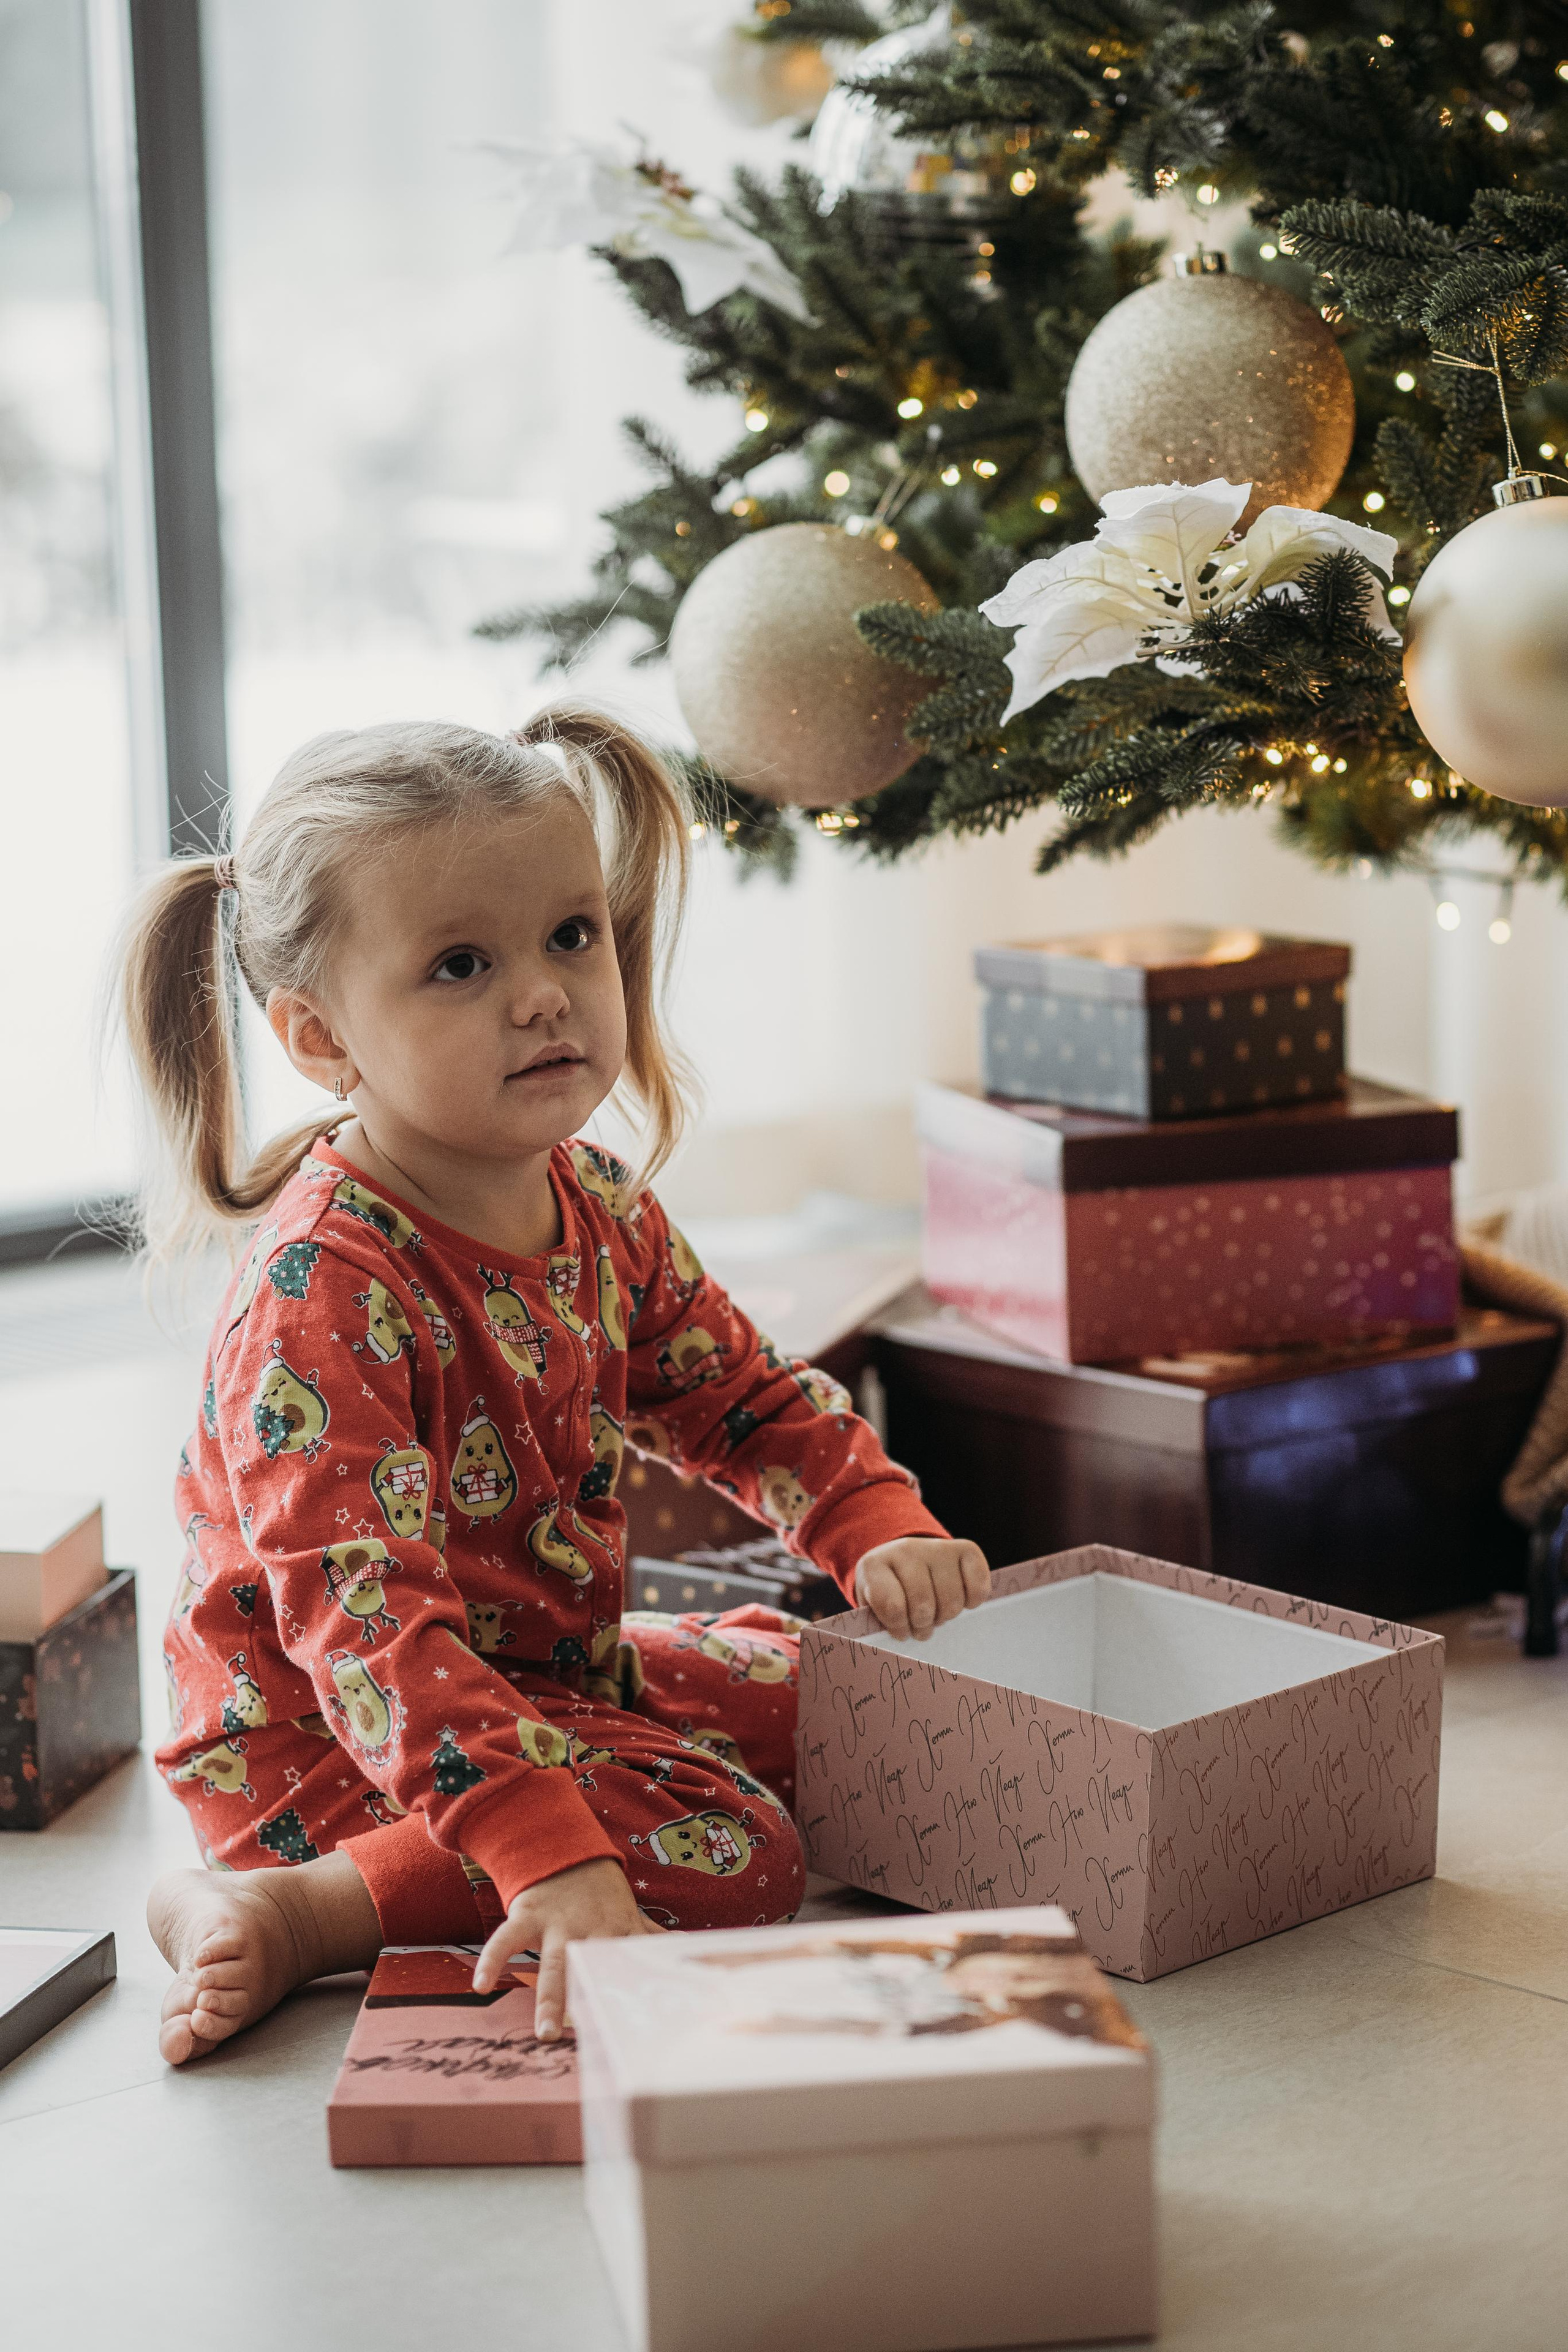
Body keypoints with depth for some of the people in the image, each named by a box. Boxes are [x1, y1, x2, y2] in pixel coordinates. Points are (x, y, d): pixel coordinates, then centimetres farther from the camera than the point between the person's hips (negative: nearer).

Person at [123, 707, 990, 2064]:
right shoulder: (325, 1293, -29)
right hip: (327, 1738, -9)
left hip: (551, 1669, 9)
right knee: (728, 1852, -22)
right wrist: (552, 1857, -45)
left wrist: (878, 1526, -6)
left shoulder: (598, 1206, -1)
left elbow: (743, 1394, 13)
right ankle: (285, 1914, -17)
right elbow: (364, 1620, -37)